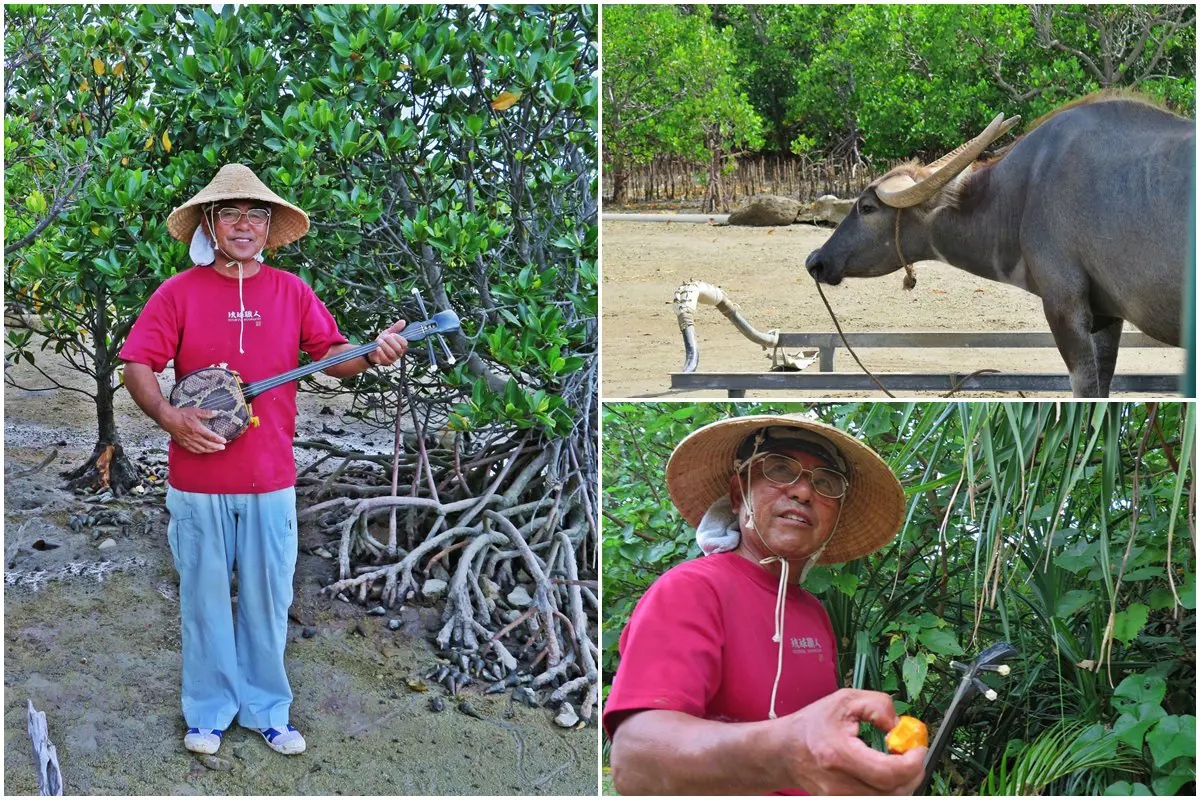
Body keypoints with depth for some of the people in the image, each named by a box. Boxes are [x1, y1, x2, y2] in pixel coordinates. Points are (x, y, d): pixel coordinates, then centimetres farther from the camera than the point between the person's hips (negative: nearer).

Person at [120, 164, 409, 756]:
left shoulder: (290, 291, 6)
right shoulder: (179, 292, -2)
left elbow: (330, 354, 4)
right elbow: (137, 366, -5)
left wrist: (370, 355, -17)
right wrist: (168, 417, -21)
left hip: (271, 481, 2)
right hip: (198, 481, -2)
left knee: (269, 599, 9)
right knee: (205, 597, 9)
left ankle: (266, 709, 24)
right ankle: (209, 711, 24)